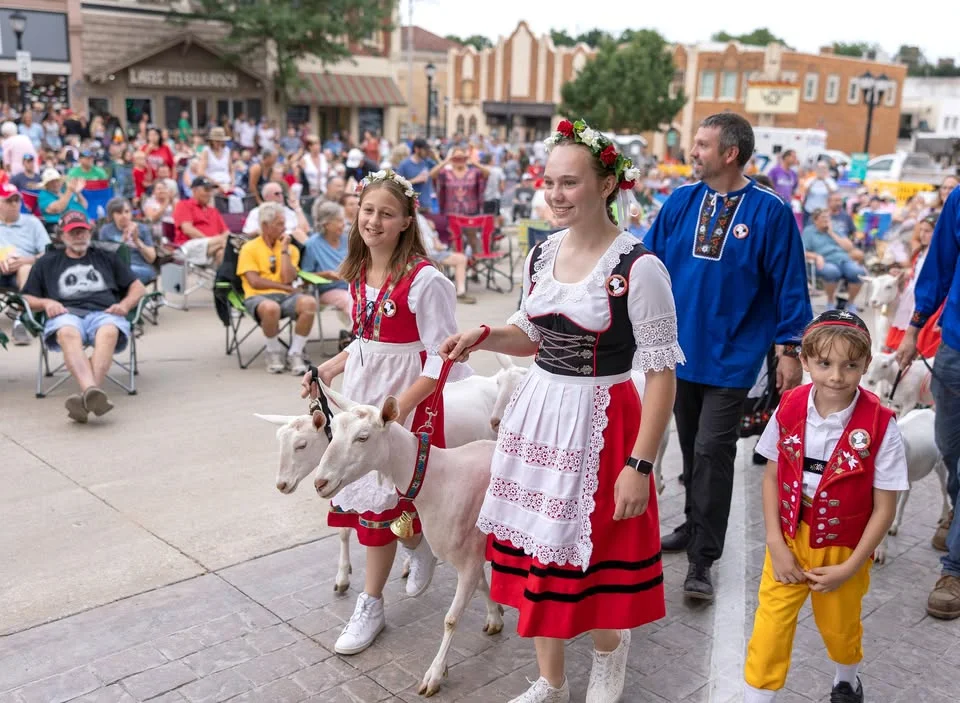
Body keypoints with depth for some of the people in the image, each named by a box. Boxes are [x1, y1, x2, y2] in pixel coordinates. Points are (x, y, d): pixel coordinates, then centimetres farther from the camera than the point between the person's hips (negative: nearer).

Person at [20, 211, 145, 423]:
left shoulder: (107, 258, 32)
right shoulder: (46, 263, 32)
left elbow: (138, 287, 25)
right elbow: (26, 299, 25)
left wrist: (125, 305, 4)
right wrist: (46, 302, 2)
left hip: (104, 313, 0)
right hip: (66, 314, 0)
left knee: (109, 332, -40)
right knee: (68, 334, -40)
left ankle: (87, 395, -58)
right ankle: (93, 391, -63)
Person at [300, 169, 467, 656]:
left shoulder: (424, 279, -18)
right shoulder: (359, 274, 5)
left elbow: (441, 357, -19)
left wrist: (399, 406, -25)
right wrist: (328, 370, 8)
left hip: (407, 397, -7)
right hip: (361, 391, 7)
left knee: (378, 495, 0)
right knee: (359, 487, 12)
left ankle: (371, 605, 20)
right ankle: (418, 547, 42)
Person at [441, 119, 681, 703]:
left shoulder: (639, 267, -16)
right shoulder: (543, 254, 4)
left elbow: (662, 374, -15)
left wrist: (640, 465, -17)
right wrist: (482, 337, -1)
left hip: (600, 424, -6)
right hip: (538, 415, 6)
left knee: (590, 559, 6)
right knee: (536, 550, 14)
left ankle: (610, 651, 42)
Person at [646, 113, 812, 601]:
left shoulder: (769, 211, -8)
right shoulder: (680, 203, 2)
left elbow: (789, 284, -4)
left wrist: (790, 349, -4)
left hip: (730, 357, -4)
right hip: (681, 349, 4)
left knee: (712, 452, -6)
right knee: (691, 447, 16)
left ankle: (702, 560, 3)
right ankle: (694, 527, 35)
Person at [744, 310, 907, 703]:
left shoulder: (879, 426, -19)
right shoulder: (790, 409, -12)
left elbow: (885, 508, -12)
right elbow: (772, 477, -2)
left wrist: (849, 569, -12)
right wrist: (776, 545, -8)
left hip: (843, 551, -1)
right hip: (788, 542, 1)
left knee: (840, 627, 22)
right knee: (770, 628, 1)